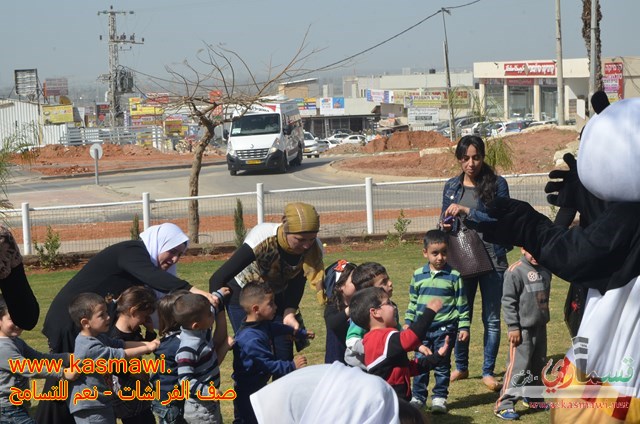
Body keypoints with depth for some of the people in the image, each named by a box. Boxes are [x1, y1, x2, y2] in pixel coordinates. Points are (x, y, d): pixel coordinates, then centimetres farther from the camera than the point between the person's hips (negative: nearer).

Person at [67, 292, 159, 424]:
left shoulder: (98, 337, 6)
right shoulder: (90, 347, -25)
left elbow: (121, 344, 7)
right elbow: (119, 355, -23)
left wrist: (147, 343, -5)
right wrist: (146, 348, -14)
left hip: (102, 402, 10)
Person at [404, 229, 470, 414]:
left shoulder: (454, 276, -3)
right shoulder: (418, 275, 5)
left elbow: (462, 304, 0)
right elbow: (412, 302, 15)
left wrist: (464, 327, -2)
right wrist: (408, 323, 13)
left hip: (445, 328, -3)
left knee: (442, 364, 5)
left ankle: (440, 397, 14)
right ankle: (417, 396, 14)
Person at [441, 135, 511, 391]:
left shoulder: (496, 184, -4)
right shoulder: (451, 187, 7)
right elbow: (445, 221, 14)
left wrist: (467, 211, -19)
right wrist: (445, 227, -9)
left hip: (492, 259, -3)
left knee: (492, 319, 4)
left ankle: (488, 371, 15)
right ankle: (461, 367, 26)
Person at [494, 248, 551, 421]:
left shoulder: (545, 270, 7)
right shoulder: (515, 271, -15)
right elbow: (508, 300, -15)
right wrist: (513, 327, -16)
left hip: (540, 327, 7)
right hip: (523, 329, -7)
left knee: (538, 364, 17)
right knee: (518, 366, -10)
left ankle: (532, 396, 34)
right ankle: (504, 404, -7)